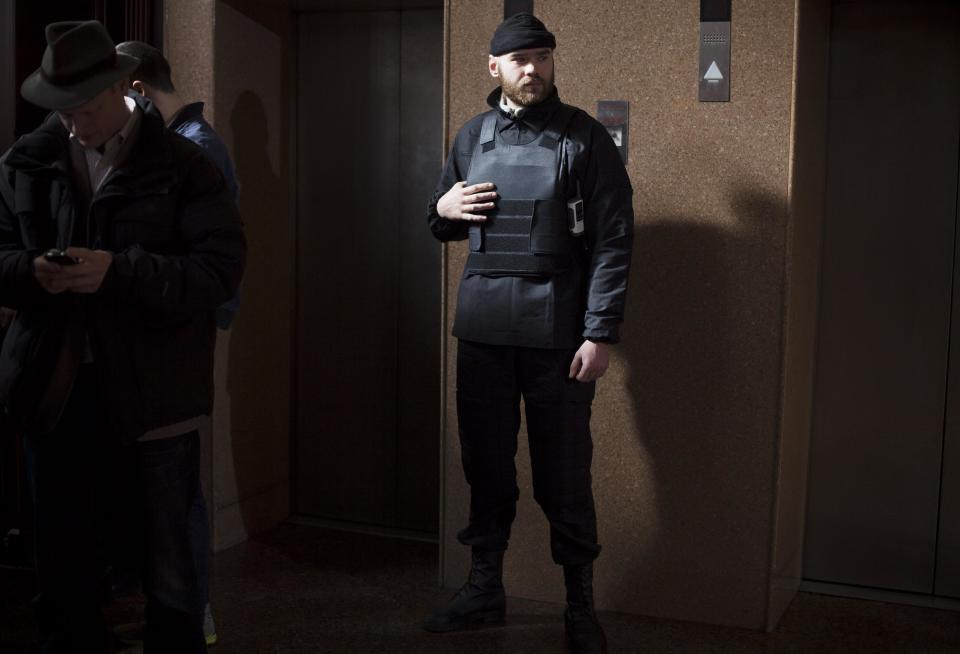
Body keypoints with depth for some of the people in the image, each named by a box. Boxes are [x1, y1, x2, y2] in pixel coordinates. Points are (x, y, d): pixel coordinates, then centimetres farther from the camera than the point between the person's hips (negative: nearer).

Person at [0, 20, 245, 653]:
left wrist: (119, 271, -22)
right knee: (64, 564, 15)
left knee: (170, 570, 9)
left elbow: (222, 267, -11)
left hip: (153, 392, -3)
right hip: (55, 388, 3)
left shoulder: (184, 165, -4)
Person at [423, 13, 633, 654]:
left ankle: (581, 602, 17)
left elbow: (614, 240, -7)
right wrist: (444, 208, -2)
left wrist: (600, 333, -13)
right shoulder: (472, 137, 11)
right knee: (486, 461, 11)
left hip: (557, 331, -4)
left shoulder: (584, 137, -2)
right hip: (482, 329, 4)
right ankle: (485, 586, 27)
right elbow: (445, 225, 22)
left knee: (564, 470, 2)